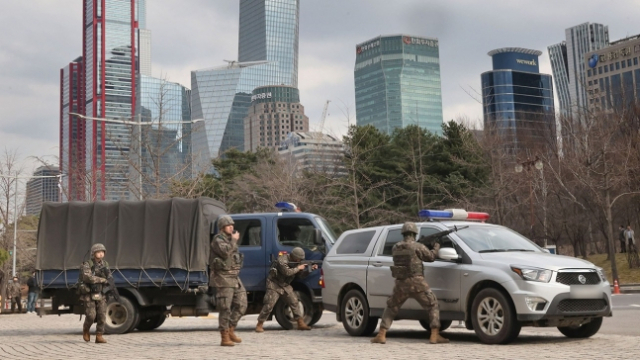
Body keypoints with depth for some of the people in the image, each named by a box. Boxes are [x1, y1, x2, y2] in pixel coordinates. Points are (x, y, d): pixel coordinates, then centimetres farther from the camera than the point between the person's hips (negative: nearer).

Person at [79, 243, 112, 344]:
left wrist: (107, 273, -19)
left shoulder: (105, 264, 4)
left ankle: (99, 336, 2)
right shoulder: (87, 265, -13)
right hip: (89, 295, -4)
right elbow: (88, 278, -30)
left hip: (100, 295, 5)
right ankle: (86, 329, 18)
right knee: (91, 316, -11)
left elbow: (108, 278, 4)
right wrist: (102, 279, -22)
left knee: (102, 316, -4)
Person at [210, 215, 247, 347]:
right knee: (225, 309, -7)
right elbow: (225, 252, -27)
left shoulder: (230, 240, 20)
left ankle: (230, 331, 17)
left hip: (234, 278, 9)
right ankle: (224, 338, -2)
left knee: (241, 305, 6)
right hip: (223, 278, -9)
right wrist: (234, 240, -16)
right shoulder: (218, 240, -8)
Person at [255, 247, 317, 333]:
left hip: (285, 285, 8)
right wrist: (298, 268, -21)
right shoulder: (282, 260, -20)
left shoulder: (294, 262, 6)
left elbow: (301, 275, 9)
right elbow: (287, 272, -32)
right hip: (274, 285, -8)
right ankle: (259, 325, -3)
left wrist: (310, 269, -5)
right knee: (269, 305, -13)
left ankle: (301, 324, 7)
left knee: (294, 302, 1)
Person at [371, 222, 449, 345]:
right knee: (433, 306, 10)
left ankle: (381, 335, 10)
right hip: (416, 283, -4)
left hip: (400, 284, 4)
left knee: (391, 308, 19)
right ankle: (435, 336, 2)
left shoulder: (395, 248, 8)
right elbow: (430, 257, 5)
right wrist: (436, 247, 24)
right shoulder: (417, 246, -5)